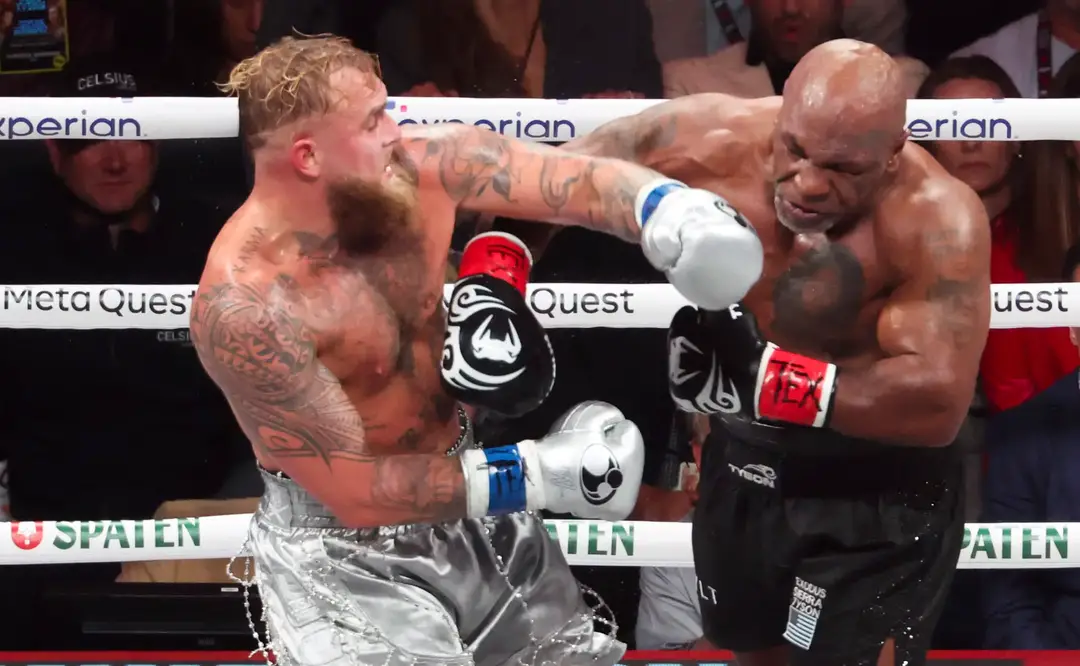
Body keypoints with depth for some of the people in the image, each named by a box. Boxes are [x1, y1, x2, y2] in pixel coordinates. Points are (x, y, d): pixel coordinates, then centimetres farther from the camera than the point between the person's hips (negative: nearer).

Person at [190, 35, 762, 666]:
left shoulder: (424, 165, -16)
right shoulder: (246, 306, -30)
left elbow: (583, 181, -13)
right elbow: (352, 490, -26)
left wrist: (671, 211, -36)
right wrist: (538, 474, -25)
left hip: (465, 490, 7)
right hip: (347, 543, -7)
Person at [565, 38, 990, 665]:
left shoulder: (936, 221, -31)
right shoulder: (710, 141, -20)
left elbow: (936, 402, -39)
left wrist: (758, 378, -39)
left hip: (876, 492, -5)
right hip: (742, 468, 6)